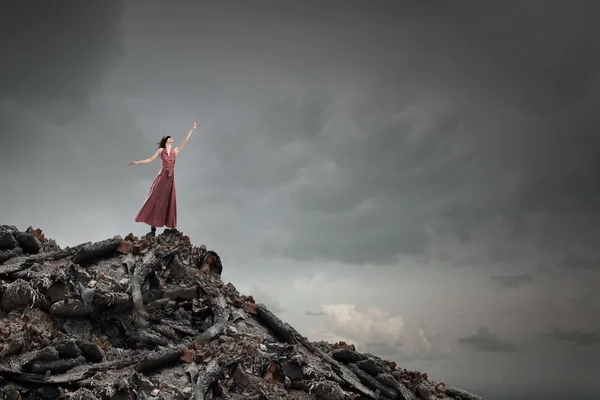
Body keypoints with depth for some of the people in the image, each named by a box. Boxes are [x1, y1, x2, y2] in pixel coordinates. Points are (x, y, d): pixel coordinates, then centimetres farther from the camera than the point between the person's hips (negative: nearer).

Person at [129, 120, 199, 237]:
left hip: (170, 179, 2)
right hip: (161, 178, -2)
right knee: (155, 201, -3)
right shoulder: (161, 150, 6)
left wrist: (192, 129, 3)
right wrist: (137, 162, 5)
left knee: (169, 203, 5)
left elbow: (185, 141, 7)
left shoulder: (175, 151, 11)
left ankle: (173, 227, 11)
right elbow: (150, 160, 10)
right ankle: (153, 229, -1)